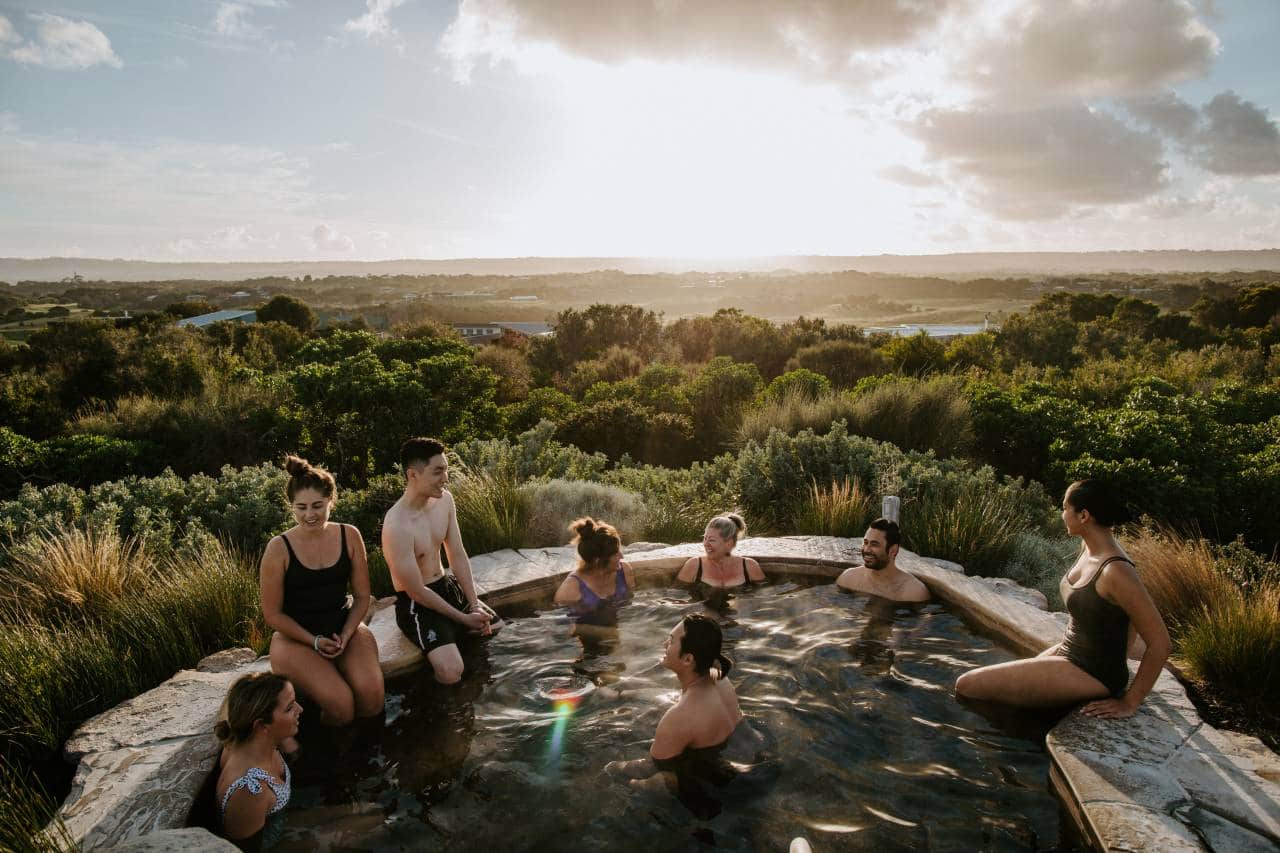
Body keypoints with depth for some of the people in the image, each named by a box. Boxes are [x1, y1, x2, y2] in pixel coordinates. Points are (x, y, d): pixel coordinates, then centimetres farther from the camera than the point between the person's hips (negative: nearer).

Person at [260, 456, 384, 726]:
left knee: (371, 700, -20)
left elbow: (362, 597, 3)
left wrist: (345, 635, -11)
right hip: (297, 638, -2)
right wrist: (314, 641, -12)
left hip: (345, 629, 3)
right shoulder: (279, 549, -12)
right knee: (340, 706, -25)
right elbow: (273, 613, -5)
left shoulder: (350, 536, -4)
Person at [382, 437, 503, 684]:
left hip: (446, 584, 8)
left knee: (496, 627, 16)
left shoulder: (444, 500, -8)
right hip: (416, 603, -8)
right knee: (451, 672, -23)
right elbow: (416, 592, -24)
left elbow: (457, 555, 0)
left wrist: (475, 604, -8)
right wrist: (464, 618, -16)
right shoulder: (397, 526, -32)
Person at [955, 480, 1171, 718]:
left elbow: (1160, 642, -23)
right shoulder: (1089, 548, 1)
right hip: (1069, 652, 9)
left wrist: (1129, 703, -17)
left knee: (966, 686, -15)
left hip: (1091, 675, -9)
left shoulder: (1115, 571, -28)